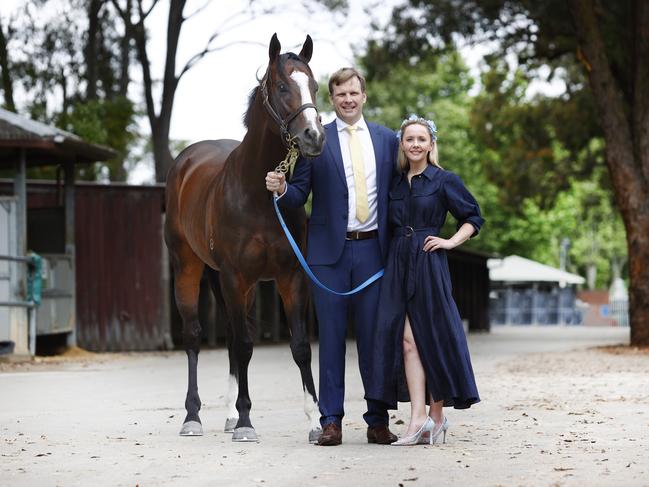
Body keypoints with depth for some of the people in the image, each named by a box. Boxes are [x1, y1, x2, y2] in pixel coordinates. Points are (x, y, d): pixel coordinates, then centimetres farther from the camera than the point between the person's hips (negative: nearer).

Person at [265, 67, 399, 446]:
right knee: (331, 336, 1)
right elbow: (300, 194, 3)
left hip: (373, 248, 2)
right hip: (330, 250, -2)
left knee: (374, 336, 4)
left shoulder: (387, 139, 9)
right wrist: (281, 189, -19)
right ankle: (331, 421, 5)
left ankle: (378, 421, 10)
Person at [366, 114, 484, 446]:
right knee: (406, 339, -6)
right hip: (398, 266, 4)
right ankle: (418, 418, -9)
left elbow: (473, 217, 4)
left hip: (429, 266, -4)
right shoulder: (395, 183, 13)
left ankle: (437, 415, 11)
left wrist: (451, 242, -7)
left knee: (432, 338, 1)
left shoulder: (444, 180, 0)